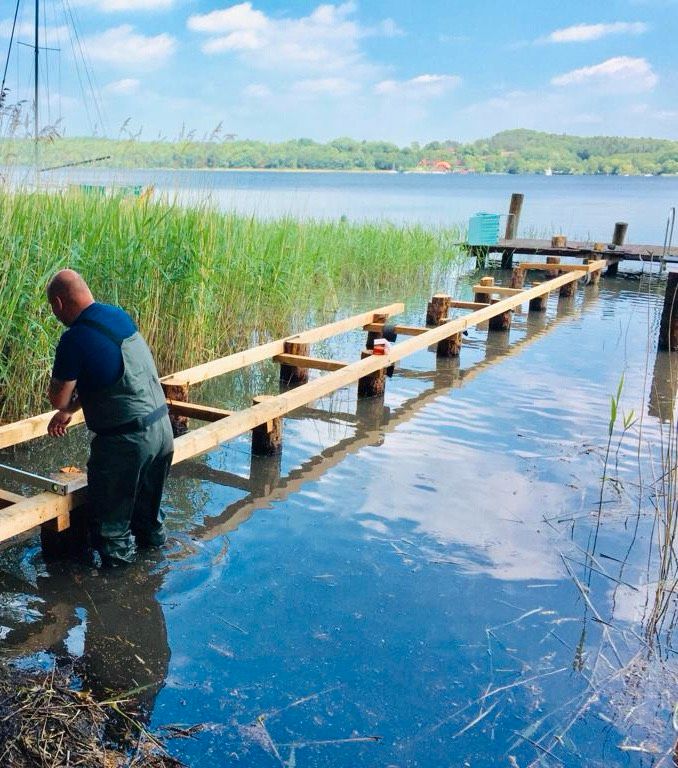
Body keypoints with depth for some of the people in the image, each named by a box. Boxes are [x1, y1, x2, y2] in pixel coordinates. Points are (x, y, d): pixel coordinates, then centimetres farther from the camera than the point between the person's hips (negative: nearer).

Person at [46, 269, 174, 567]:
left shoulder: (75, 338, -18)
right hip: (161, 426, 8)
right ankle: (152, 539, 48)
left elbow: (58, 399, -10)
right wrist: (69, 411, 21)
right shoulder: (120, 315, 6)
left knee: (110, 516, 13)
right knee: (148, 499, 30)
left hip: (125, 439, -8)